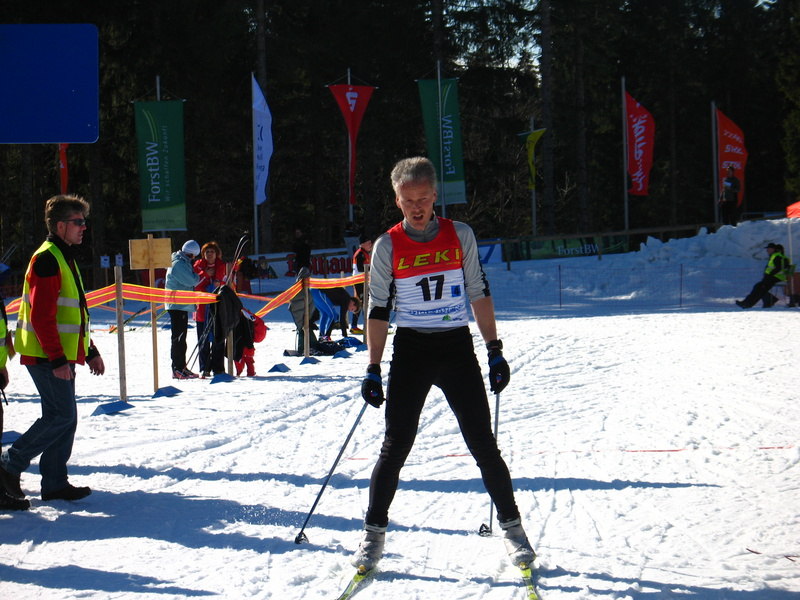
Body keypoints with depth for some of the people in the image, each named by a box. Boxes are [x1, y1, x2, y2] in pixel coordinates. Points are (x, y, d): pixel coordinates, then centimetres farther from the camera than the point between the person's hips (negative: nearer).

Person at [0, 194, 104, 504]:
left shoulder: (65, 258, 19)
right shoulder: (46, 259, -14)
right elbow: (41, 316, -21)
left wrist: (90, 351, 23)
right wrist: (57, 359, -24)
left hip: (61, 356, 10)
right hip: (47, 357, -10)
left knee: (63, 419, 8)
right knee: (62, 416, -10)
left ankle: (54, 483, 13)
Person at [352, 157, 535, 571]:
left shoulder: (460, 235, 1)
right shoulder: (387, 246, -1)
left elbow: (479, 293, 7)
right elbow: (378, 310, 2)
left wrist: (495, 351, 3)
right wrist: (373, 371, -1)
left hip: (457, 349, 0)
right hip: (410, 351, 0)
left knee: (483, 444, 0)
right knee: (395, 447, -1)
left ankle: (511, 527, 13)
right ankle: (374, 533, 11)